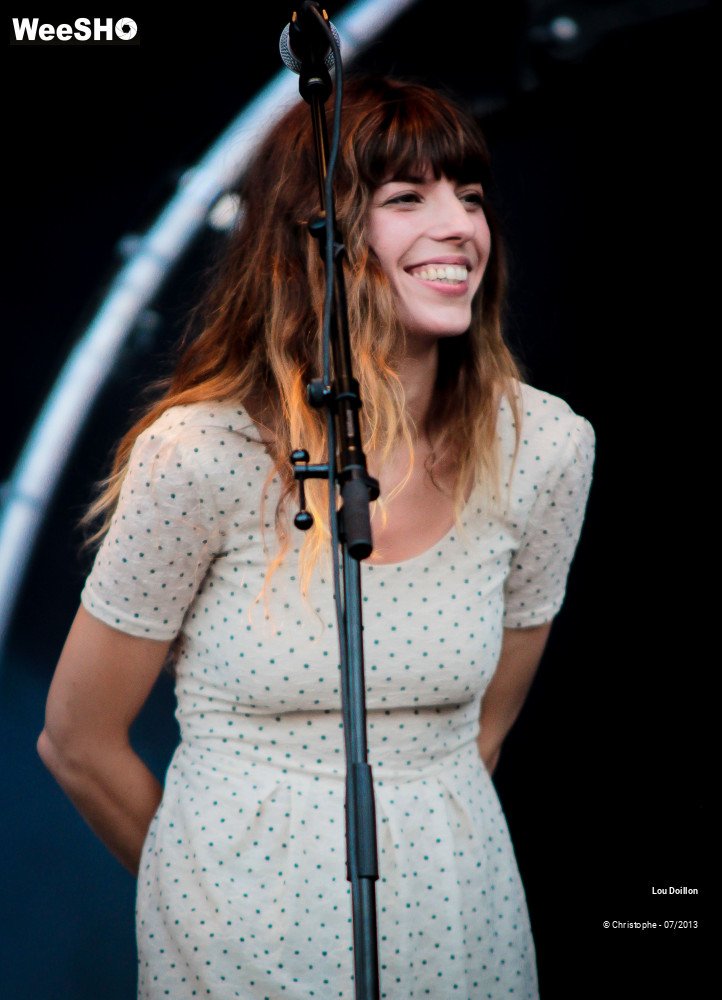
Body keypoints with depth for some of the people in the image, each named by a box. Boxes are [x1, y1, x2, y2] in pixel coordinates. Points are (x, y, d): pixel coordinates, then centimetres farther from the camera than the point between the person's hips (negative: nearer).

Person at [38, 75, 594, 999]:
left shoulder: (544, 447, -10)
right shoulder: (200, 454, -20)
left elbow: (487, 719, 4)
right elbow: (77, 743, -7)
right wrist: (213, 889, 5)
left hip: (462, 913, 3)